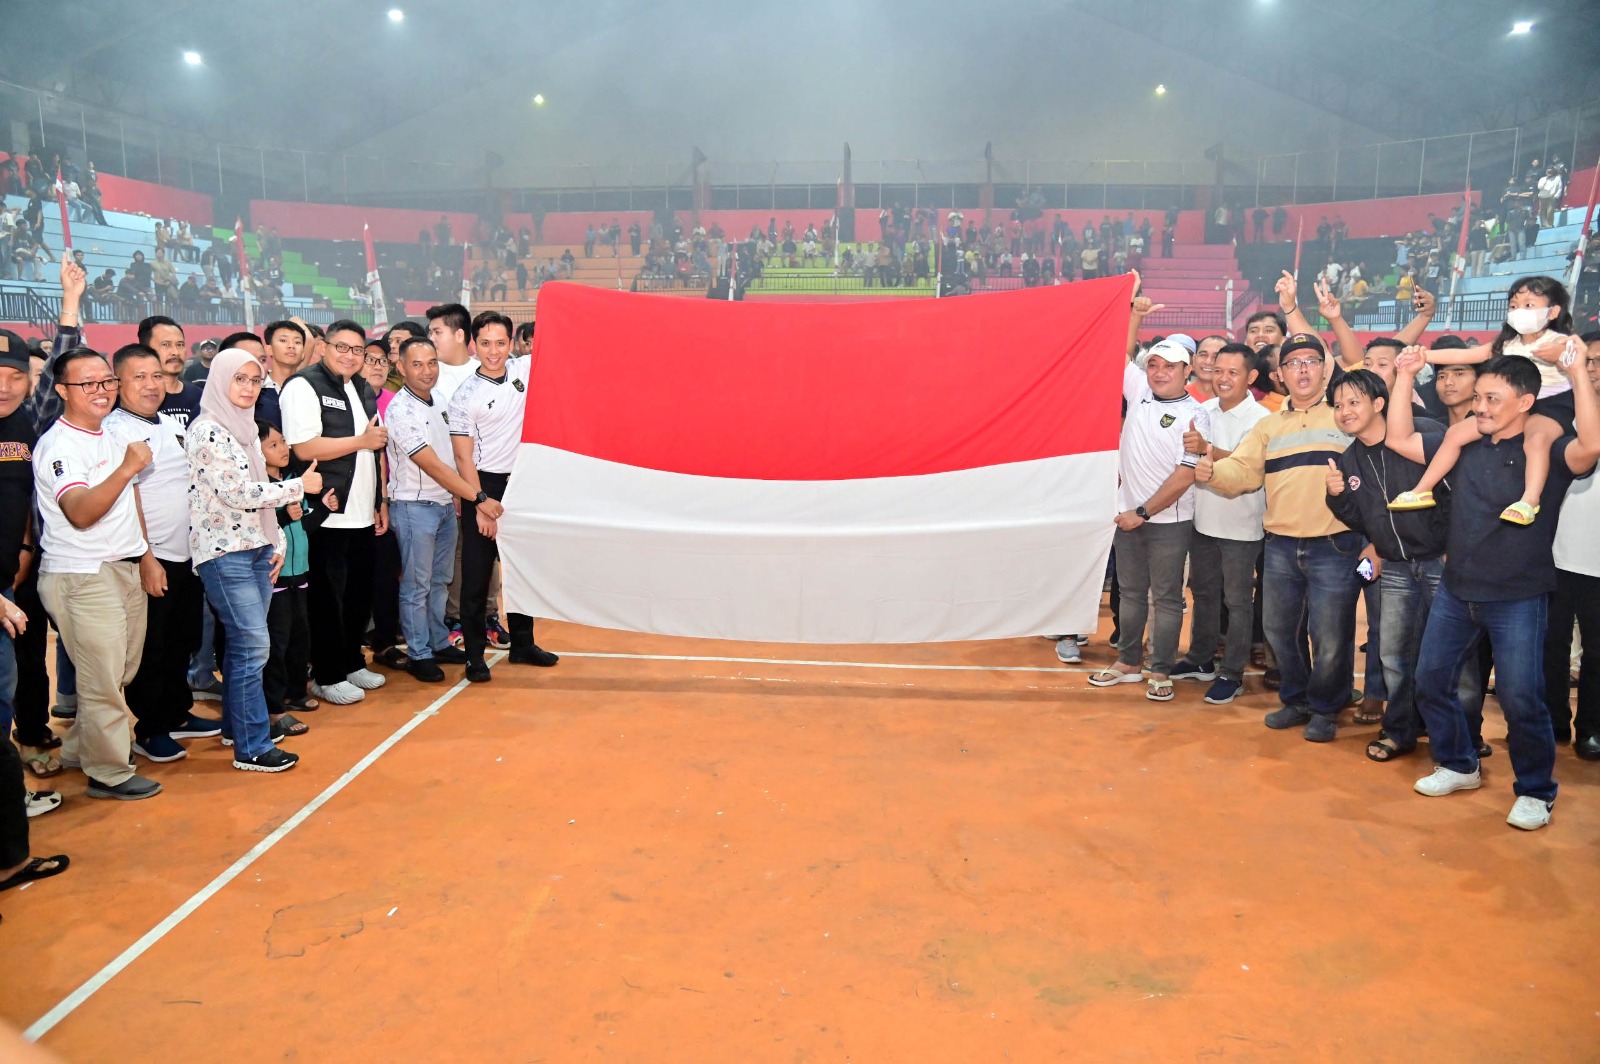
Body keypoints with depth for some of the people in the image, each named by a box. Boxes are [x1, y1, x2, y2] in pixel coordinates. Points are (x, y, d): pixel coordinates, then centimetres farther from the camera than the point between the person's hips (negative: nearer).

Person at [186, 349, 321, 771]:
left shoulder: (245, 427, 14)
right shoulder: (208, 430, -12)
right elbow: (236, 493, -18)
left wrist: (275, 541, 13)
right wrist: (299, 486, -11)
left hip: (256, 547, 8)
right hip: (224, 550, -8)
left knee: (243, 642, 13)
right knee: (253, 644, -9)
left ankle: (235, 725, 26)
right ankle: (252, 747, -1)